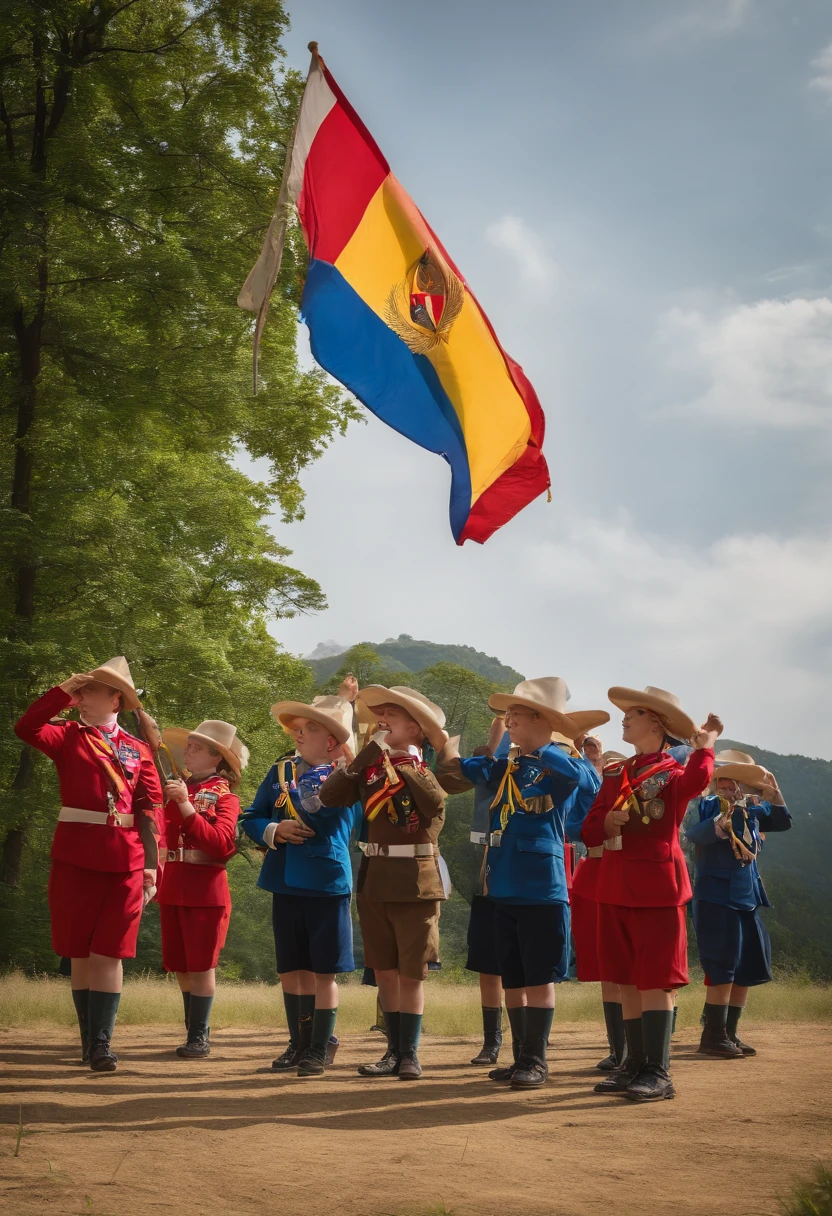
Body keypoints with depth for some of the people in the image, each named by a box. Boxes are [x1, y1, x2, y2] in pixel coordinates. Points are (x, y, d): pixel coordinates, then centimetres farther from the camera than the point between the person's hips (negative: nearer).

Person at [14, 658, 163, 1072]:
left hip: (126, 862, 0)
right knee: (81, 953, 6)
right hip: (75, 858, 0)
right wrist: (64, 689, -11)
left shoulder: (138, 750, 9)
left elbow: (151, 809, 6)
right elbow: (26, 728, -14)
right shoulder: (67, 736, 7)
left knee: (109, 954, -2)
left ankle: (101, 1043, -2)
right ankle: (89, 1038, 17)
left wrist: (151, 864, -1)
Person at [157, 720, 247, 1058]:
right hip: (172, 888, 6)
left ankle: (199, 1037, 3)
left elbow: (220, 843, -18)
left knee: (201, 965, -2)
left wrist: (187, 807, -22)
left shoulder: (224, 797, -2)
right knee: (181, 966, 9)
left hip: (205, 891, -6)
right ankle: (195, 1030, 20)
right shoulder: (175, 788, 13)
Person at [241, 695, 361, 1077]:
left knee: (324, 971, 3)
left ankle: (320, 1048, 13)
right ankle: (299, 1042, 25)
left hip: (328, 884, -5)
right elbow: (251, 818, 10)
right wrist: (274, 831, -9)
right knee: (291, 969, 12)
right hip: (286, 884, 5)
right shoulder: (281, 771, 8)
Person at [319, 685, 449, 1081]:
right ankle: (395, 1050, 19)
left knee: (411, 974, 0)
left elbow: (434, 800, -27)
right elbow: (329, 795, -10)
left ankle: (410, 1054, 9)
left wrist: (402, 761, -17)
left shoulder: (428, 769, -2)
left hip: (416, 883, -4)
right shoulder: (369, 767, 7)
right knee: (385, 972, 10)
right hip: (374, 881, 4)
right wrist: (372, 749, -12)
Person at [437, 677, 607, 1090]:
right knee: (512, 980, 12)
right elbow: (452, 769, 15)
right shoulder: (501, 769, 12)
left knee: (539, 979, 0)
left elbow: (586, 782, -27)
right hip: (504, 889, 7)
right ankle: (521, 1058, 21)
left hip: (542, 889, -7)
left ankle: (535, 1060, 7)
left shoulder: (559, 763, -6)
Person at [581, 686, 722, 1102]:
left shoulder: (673, 772, -2)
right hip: (616, 885, 6)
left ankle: (658, 1073, -2)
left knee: (656, 980, -6)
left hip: (657, 886, -6)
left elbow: (695, 781, -29)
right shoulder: (614, 774, 15)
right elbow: (590, 831, 12)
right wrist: (605, 824, -8)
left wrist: (705, 744, -21)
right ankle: (635, 1065, 17)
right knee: (627, 980, 9)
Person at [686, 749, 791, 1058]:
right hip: (716, 898, -8)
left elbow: (783, 822, 19)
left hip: (747, 899, 8)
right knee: (723, 968, -8)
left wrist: (772, 793, 3)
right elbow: (694, 832, -28)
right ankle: (713, 1036, 2)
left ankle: (729, 1033, 22)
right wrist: (721, 821, -45)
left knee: (748, 969, 12)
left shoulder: (751, 809, 9)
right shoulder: (708, 805, -10)